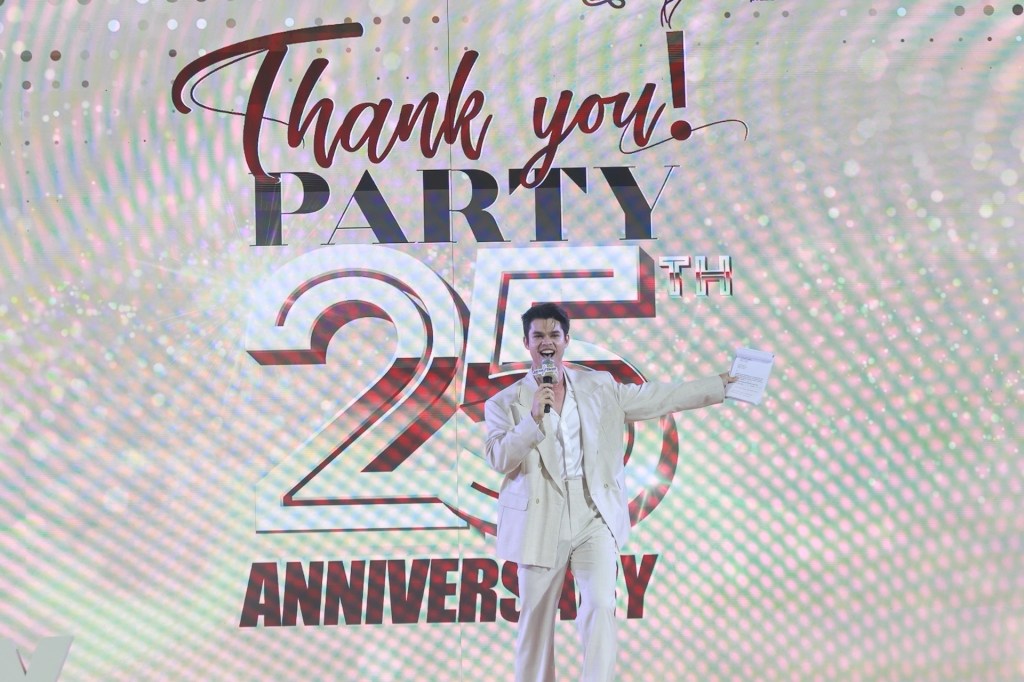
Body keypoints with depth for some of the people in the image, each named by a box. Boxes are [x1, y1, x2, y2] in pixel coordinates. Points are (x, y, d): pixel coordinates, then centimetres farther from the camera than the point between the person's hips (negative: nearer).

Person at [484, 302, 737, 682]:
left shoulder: (599, 387, 11)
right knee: (536, 618, 6)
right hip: (541, 523, -1)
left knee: (600, 606, -12)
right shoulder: (506, 403, 3)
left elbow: (659, 398, 12)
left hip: (595, 518, 1)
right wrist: (534, 418, -19)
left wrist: (722, 385, 11)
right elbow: (498, 459, -8)